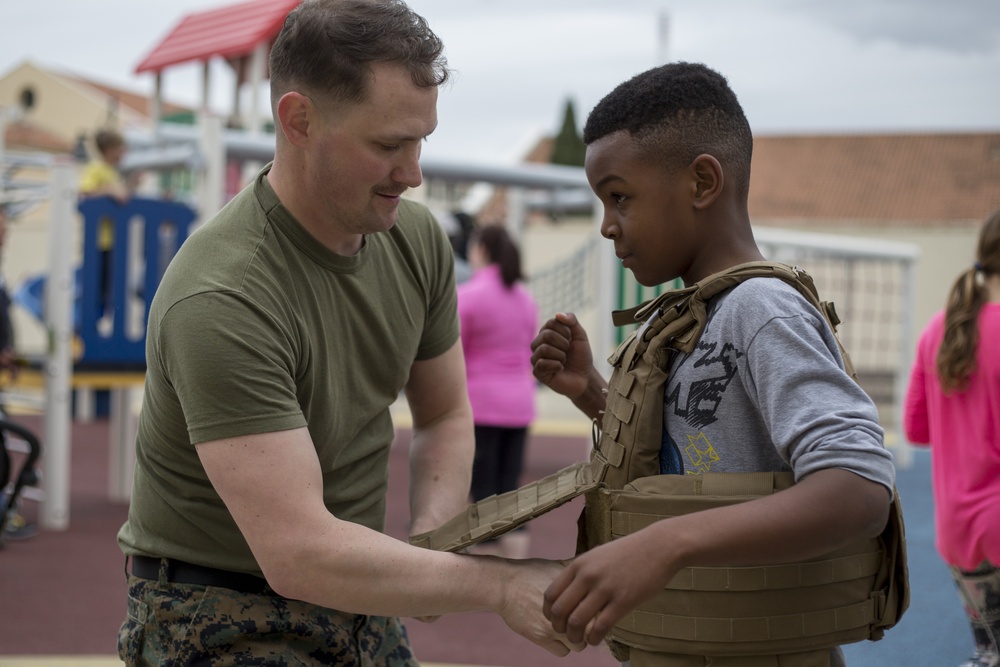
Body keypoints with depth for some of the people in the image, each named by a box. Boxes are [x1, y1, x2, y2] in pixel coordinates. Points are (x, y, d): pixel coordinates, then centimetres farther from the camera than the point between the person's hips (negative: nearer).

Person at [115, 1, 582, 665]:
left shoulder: (418, 238, -6)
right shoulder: (220, 302, -28)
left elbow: (446, 417, 8)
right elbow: (298, 553, -32)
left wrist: (429, 540, -11)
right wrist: (498, 582, -29)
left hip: (360, 601, 6)